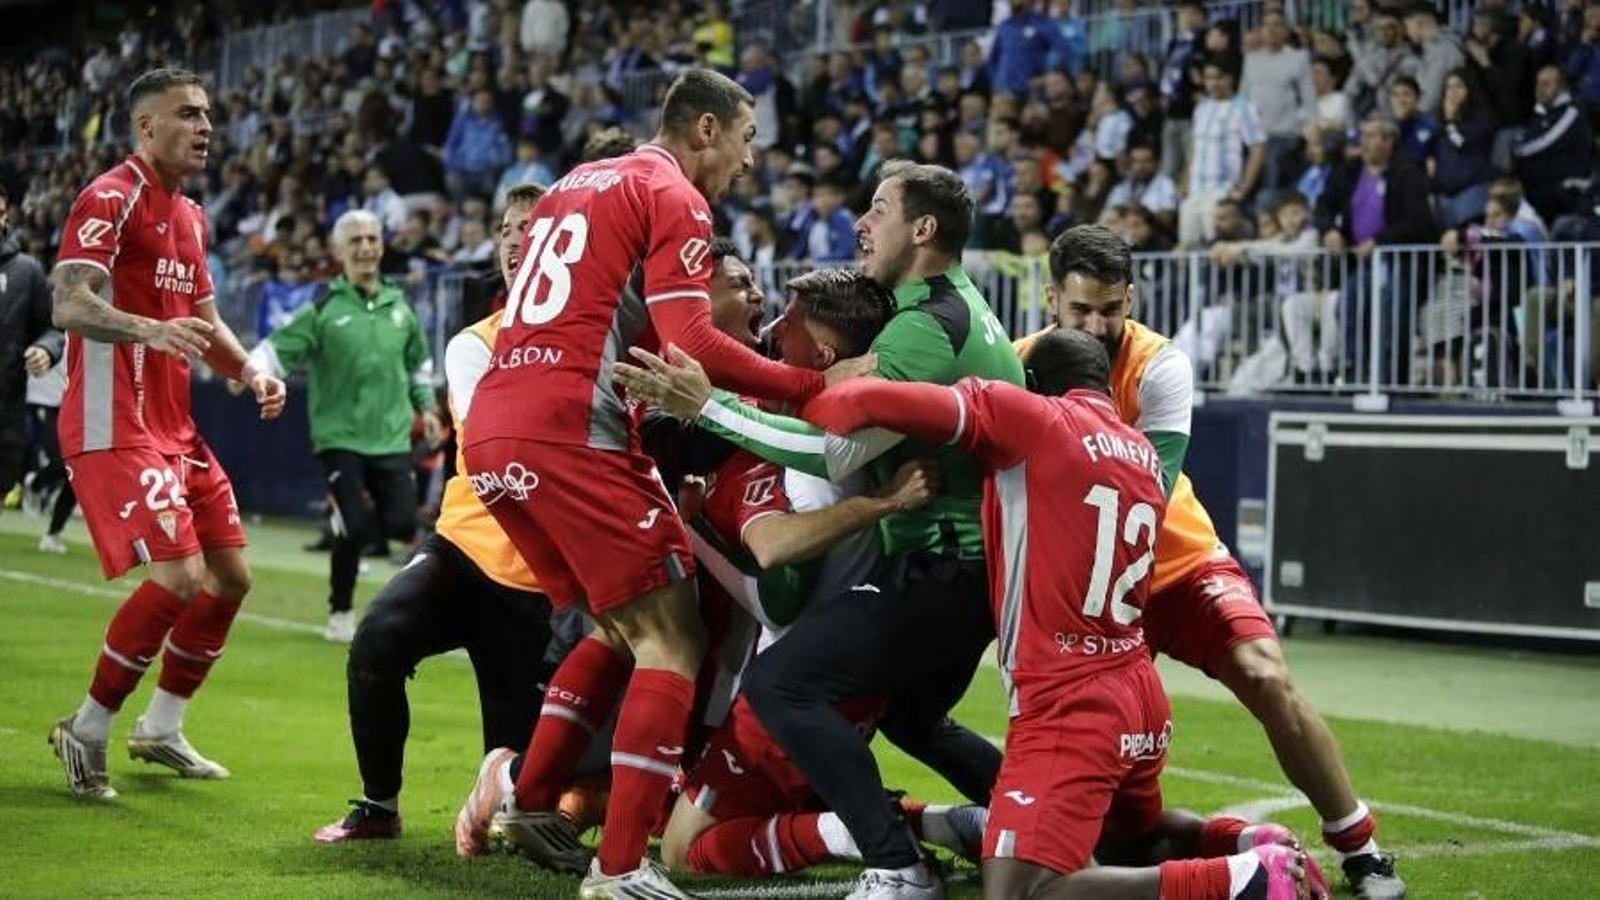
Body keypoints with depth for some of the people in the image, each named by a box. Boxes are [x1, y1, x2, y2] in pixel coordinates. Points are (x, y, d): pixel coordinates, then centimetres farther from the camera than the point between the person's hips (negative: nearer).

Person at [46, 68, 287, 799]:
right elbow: (69, 305, -22)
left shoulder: (189, 216, 17)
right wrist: (149, 329, -39)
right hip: (114, 427, -10)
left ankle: (161, 729, 24)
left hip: (173, 427, 10)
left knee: (230, 574, 11)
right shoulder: (111, 199, -11)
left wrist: (249, 371, 8)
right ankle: (86, 732, -2)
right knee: (179, 576, -18)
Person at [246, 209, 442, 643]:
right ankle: (340, 613, 10)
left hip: (391, 437, 4)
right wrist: (250, 371, -28)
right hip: (340, 437, -4)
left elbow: (418, 360, 25)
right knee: (355, 528, -12)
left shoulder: (399, 306, 10)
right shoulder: (324, 309, -4)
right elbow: (278, 347, -10)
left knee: (402, 524, -7)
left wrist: (425, 406, 19)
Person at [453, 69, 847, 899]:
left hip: (491, 434, 9)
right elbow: (690, 344, -13)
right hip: (568, 438, -9)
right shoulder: (674, 196, -2)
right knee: (673, 644, -4)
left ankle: (525, 798, 19)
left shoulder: (576, 185, 24)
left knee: (621, 630, 21)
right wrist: (816, 387, -9)